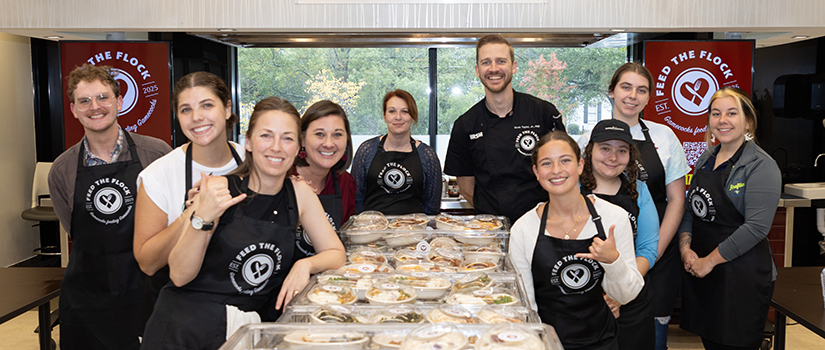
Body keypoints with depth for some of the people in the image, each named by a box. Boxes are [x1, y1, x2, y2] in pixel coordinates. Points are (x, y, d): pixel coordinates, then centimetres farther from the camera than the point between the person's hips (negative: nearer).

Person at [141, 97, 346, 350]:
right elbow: (179, 276, -11)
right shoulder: (219, 189, -9)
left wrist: (306, 264, -12)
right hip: (184, 329, -2)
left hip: (245, 329, 3)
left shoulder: (299, 193, 0)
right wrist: (202, 220, -26)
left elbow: (336, 254, 8)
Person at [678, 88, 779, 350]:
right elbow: (690, 208, 14)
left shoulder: (761, 166, -11)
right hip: (698, 270, 6)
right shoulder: (706, 158, 11)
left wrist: (710, 260, -16)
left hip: (742, 276, -6)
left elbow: (756, 227, -19)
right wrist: (686, 248, -2)